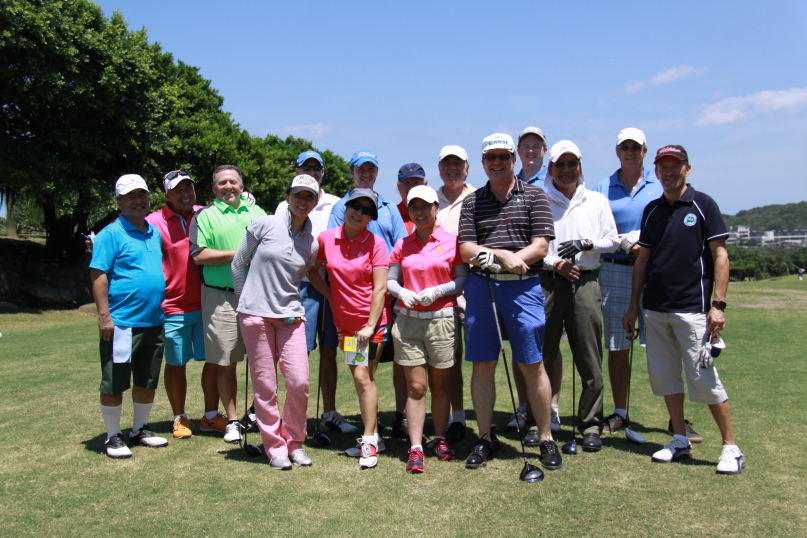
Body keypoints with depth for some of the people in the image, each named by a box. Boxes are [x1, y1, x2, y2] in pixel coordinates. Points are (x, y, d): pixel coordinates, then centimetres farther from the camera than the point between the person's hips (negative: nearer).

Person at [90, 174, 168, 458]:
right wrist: (104, 315, -19)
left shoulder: (155, 233, 13)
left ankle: (140, 429, 30)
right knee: (114, 383, 3)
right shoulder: (111, 234, -7)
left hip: (154, 321, 7)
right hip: (122, 323, -7)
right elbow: (98, 274, -13)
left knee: (148, 381, 15)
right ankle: (113, 436, 16)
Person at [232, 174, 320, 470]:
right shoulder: (264, 225, -4)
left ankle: (295, 443, 16)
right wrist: (245, 298, 8)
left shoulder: (312, 242, 5)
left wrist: (287, 301, 7)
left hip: (290, 315, 3)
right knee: (265, 384, 2)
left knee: (299, 381, -5)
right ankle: (275, 447, 17)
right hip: (256, 313, -2)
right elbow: (237, 263, 5)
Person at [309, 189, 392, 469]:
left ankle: (369, 442, -2)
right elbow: (312, 270, 14)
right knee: (360, 378, 13)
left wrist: (370, 326, -16)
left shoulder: (375, 243, -10)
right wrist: (329, 295, 3)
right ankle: (374, 434, 25)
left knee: (363, 376, -10)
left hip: (371, 320, -5)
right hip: (343, 321, 5)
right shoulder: (327, 238, -1)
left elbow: (380, 289, -12)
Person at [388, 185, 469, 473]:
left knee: (439, 385, 8)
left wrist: (438, 291, -14)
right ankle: (415, 449, 4)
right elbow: (390, 281, 12)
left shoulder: (451, 241, 2)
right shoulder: (402, 245, 10)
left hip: (441, 319, -1)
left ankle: (440, 440, 24)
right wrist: (402, 292, -9)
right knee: (415, 387, 0)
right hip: (407, 321, 1)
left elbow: (463, 280, 0)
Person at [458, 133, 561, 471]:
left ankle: (546, 439, 14)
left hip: (522, 288, -2)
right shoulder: (472, 202, 11)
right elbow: (466, 250, 2)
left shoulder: (533, 197, 6)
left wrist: (492, 259, -13)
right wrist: (504, 256, -14)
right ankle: (484, 439, 17)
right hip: (480, 288, 2)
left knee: (533, 365, 1)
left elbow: (540, 246, -4)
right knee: (482, 365, 6)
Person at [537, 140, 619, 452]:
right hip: (547, 282, -1)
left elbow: (612, 241, 11)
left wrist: (585, 244, -6)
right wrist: (554, 263, -10)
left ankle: (591, 424, 10)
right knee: (541, 355, 0)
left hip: (585, 283, 1)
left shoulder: (597, 201, 13)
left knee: (589, 359, 0)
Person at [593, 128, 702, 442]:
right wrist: (625, 243, -12)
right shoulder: (602, 189, 11)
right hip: (614, 272, 1)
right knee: (617, 347, 5)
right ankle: (620, 414, 16)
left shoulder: (661, 186, 10)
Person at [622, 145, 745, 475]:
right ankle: (680, 441, 21)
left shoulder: (703, 205, -1)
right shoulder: (652, 210, 13)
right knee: (663, 375, 9)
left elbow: (720, 255, -5)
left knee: (703, 378, -7)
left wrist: (718, 304, -13)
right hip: (655, 309, 5)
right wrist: (633, 307, 13)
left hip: (692, 308, -5)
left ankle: (731, 447, 5)